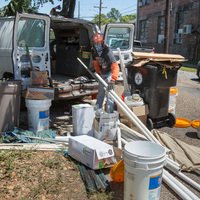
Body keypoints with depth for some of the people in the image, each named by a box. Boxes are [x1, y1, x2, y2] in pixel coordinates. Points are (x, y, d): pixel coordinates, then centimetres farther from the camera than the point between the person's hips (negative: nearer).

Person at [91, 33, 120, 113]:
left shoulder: (107, 51, -35)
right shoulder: (93, 50, -13)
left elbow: (115, 66, -44)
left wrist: (112, 81, -54)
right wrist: (98, 73, -3)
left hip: (110, 72, -7)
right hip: (102, 73, 7)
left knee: (109, 93, -13)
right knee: (100, 92, 19)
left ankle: (109, 113, -6)